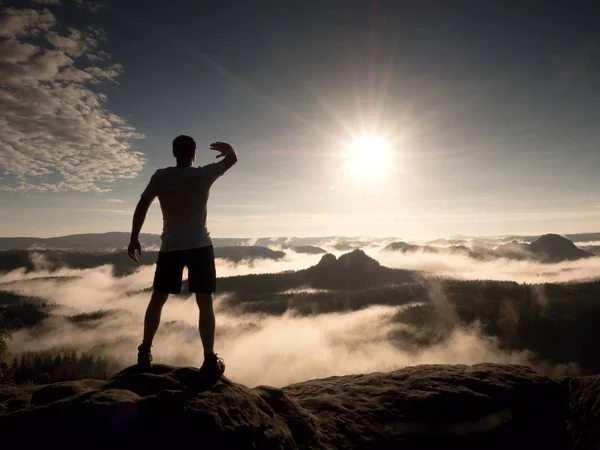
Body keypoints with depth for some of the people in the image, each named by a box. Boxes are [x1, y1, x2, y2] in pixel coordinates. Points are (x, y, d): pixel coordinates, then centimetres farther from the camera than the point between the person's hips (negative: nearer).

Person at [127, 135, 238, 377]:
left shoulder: (161, 176, -2)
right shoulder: (203, 174, -4)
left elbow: (142, 206, -4)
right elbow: (233, 158, 10)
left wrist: (134, 238, 6)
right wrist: (225, 148, 32)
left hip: (171, 247, 2)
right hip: (200, 246, -1)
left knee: (157, 299, 16)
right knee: (205, 303, 1)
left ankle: (145, 351, 23)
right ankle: (210, 359, 2)